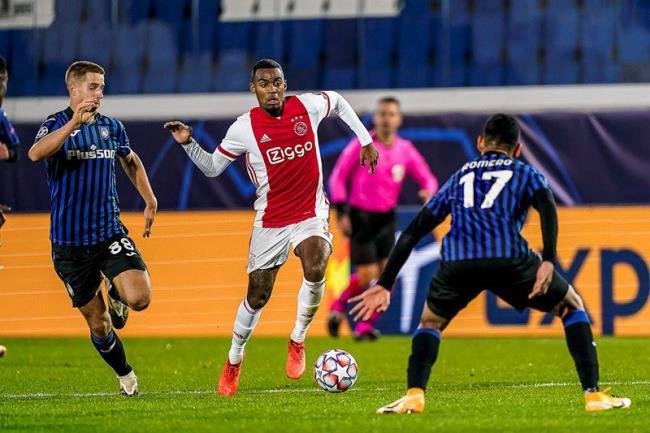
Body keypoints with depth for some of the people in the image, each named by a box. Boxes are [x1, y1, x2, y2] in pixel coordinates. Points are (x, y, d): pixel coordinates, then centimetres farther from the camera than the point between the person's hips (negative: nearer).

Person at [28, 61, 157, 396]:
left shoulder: (111, 127, 6)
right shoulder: (56, 124, -6)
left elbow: (131, 161, 28)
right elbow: (35, 154, -29)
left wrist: (150, 200, 22)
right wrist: (75, 122, -37)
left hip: (110, 233, 2)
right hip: (69, 241, -2)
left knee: (139, 299, -20)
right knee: (97, 323, 5)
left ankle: (116, 296, 16)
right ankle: (124, 374, 30)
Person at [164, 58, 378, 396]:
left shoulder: (307, 107, -6)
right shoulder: (244, 128, -9)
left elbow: (337, 101, 18)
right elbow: (212, 168, 3)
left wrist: (365, 141, 17)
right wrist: (188, 143, -13)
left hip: (311, 213, 0)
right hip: (270, 221, 0)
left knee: (315, 270, -28)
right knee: (257, 296, 5)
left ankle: (297, 342, -6)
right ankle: (234, 360, 29)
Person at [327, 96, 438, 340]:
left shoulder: (405, 150, 2)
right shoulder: (361, 145, -7)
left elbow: (427, 178, 7)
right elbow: (337, 177, -4)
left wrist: (429, 190, -18)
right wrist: (342, 213, -11)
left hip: (386, 219, 4)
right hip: (360, 217, -4)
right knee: (368, 274, -10)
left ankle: (366, 326, 5)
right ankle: (338, 307, 18)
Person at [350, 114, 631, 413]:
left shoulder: (459, 178, 33)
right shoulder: (525, 173, 25)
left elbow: (412, 232, 32)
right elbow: (547, 208, 2)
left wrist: (384, 284, 34)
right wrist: (548, 261, -8)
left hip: (458, 262, 2)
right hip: (509, 257, -2)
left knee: (430, 321, 30)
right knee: (572, 307, 21)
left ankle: (414, 394, 7)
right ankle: (593, 394, 9)